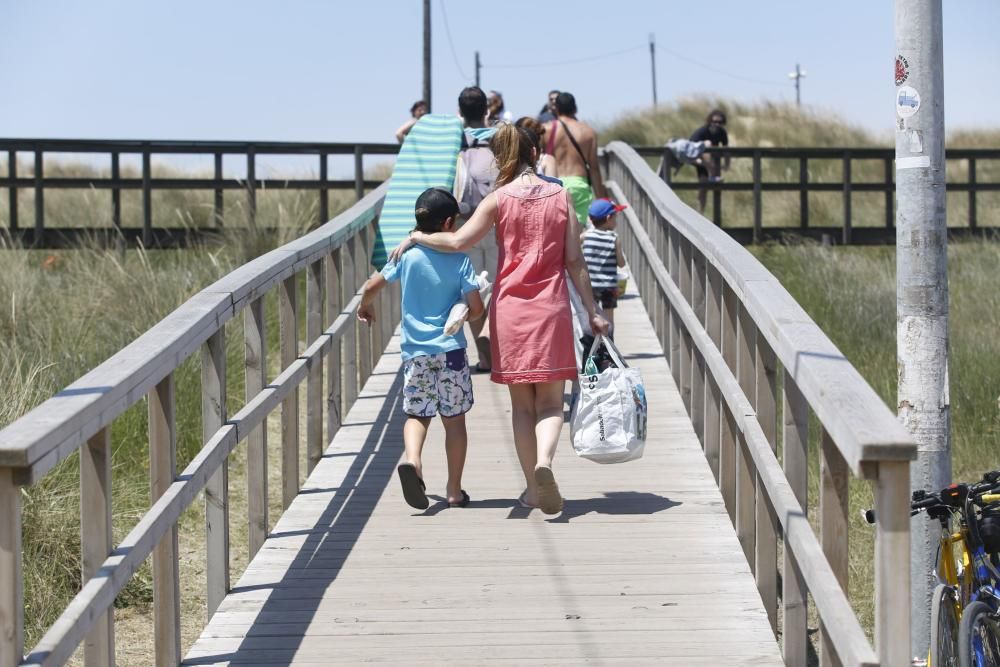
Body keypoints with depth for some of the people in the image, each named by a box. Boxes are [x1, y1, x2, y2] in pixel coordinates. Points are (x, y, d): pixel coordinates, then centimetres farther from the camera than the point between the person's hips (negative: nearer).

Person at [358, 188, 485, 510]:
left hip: (415, 352, 2)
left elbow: (371, 285, 4)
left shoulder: (407, 256, -1)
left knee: (417, 414, 11)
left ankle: (412, 460, -19)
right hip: (450, 350, -2)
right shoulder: (459, 261, -6)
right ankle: (454, 490, 11)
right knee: (454, 418, 8)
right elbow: (477, 308, -8)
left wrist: (364, 307, 26)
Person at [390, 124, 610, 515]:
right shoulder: (561, 197, 2)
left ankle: (533, 488, 11)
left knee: (521, 404, 10)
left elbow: (458, 241, -15)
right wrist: (592, 311, 6)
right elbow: (574, 261, 1)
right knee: (550, 402, 3)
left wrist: (414, 237, 1)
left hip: (510, 308, 0)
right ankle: (544, 463, -25)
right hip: (551, 309, 0)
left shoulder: (499, 199, -3)